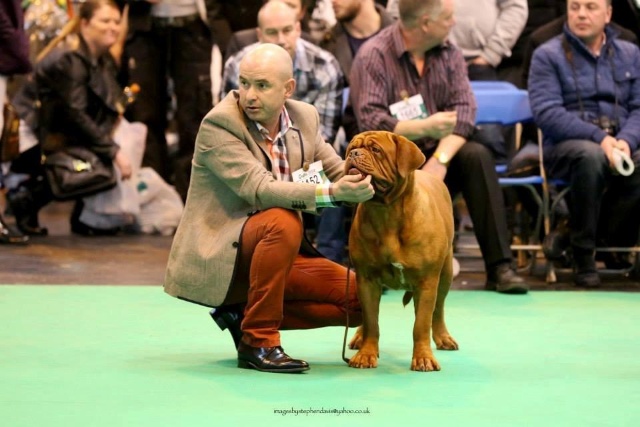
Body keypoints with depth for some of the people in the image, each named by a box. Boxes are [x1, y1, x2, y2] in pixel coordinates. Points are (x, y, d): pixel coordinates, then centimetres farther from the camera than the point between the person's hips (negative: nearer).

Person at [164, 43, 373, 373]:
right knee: (283, 221, -35)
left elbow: (341, 174, 11)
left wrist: (363, 182, -13)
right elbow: (258, 189, -29)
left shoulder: (304, 117, 3)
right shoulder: (218, 124, -17)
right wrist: (330, 193, -40)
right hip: (216, 258, -7)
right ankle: (257, 341, -21)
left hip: (272, 253, 7)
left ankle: (244, 314, 6)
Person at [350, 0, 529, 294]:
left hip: (436, 151, 4)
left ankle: (499, 267, -26)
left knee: (477, 156, -25)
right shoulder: (373, 56, -10)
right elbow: (370, 121, -21)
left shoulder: (448, 53, 6)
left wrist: (441, 158, -23)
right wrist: (424, 128, -30)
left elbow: (464, 110, -7)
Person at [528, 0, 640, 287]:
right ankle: (583, 256, -24)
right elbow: (546, 113, -9)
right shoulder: (548, 55, 4)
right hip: (566, 147, -3)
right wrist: (599, 138, -20)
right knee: (591, 156, -38)